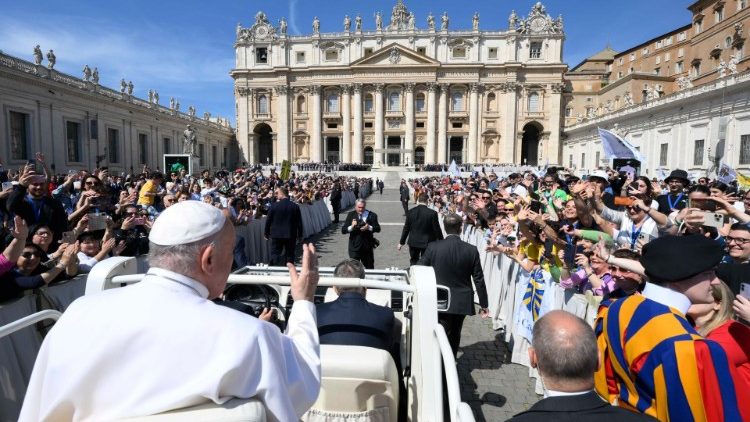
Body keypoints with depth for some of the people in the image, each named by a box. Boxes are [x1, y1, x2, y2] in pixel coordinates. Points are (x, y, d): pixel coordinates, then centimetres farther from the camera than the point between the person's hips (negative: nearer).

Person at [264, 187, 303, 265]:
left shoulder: (274, 205, -8)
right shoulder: (295, 206, -4)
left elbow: (268, 221, -2)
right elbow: (299, 222, 0)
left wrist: (266, 233, 10)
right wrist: (300, 235, 10)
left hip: (276, 235, -1)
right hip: (291, 235, 1)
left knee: (275, 253, 7)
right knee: (290, 254, 10)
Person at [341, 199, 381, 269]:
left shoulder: (371, 215, -1)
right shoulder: (351, 215, 2)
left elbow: (378, 229, -5)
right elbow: (343, 230, -2)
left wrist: (369, 227, -23)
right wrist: (351, 227, -21)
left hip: (367, 247, 1)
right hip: (354, 247, -1)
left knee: (370, 268, 14)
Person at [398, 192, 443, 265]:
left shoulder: (410, 212, -7)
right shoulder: (432, 213, -16)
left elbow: (406, 228, 0)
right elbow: (437, 230, -10)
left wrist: (401, 242, 11)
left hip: (413, 242, 3)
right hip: (427, 243, -2)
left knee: (413, 262, 19)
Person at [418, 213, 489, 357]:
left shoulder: (433, 247, -13)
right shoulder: (472, 250, -10)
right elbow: (479, 280, -5)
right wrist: (483, 304, 6)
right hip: (462, 302, 2)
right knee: (455, 335, 20)